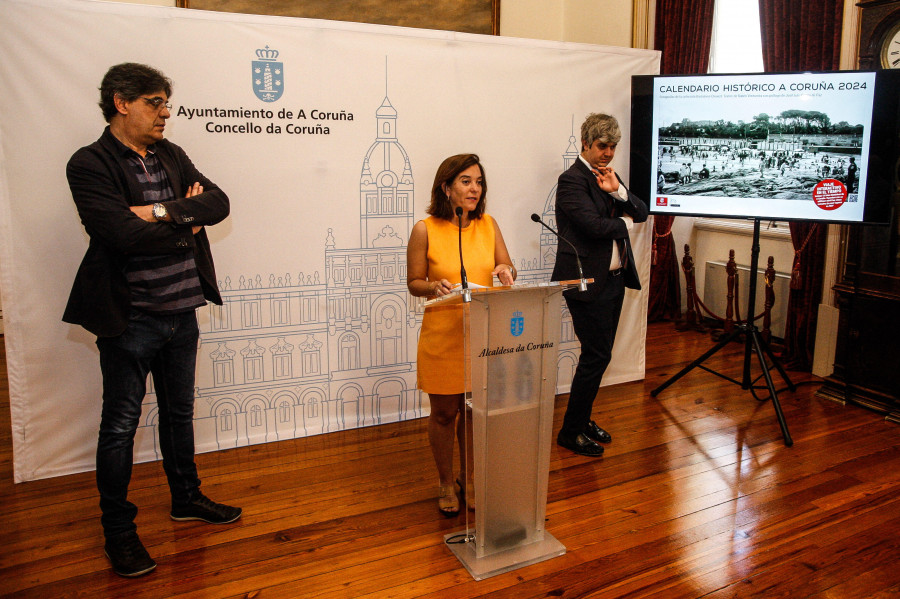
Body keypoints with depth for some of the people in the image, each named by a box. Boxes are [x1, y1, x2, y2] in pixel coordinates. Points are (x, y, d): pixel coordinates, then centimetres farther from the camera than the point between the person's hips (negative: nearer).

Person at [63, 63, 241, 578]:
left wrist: (163, 211, -18)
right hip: (130, 319, -6)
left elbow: (218, 202, -3)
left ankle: (187, 498, 38)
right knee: (121, 425, 7)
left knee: (179, 413, 20)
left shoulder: (172, 156, 8)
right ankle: (119, 531, 24)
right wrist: (187, 224, -10)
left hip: (182, 313, 6)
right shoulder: (90, 164, -11)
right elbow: (124, 233, -24)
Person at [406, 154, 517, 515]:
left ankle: (469, 479, 35)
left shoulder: (488, 225, 3)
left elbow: (508, 268, 10)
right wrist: (436, 287, -22)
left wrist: (505, 271, -13)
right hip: (443, 336, -3)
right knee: (444, 414, 9)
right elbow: (414, 283, -2)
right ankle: (446, 483, 32)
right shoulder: (425, 230, -7)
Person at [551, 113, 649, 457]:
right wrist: (625, 223, -3)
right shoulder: (572, 180, -11)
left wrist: (617, 190, -10)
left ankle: (583, 420, 28)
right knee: (596, 355, -6)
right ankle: (570, 432, 6)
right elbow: (594, 225, -22)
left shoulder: (609, 177, 16)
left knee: (599, 354, 14)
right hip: (588, 281, -9)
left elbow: (641, 213, 8)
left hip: (614, 279, 9)